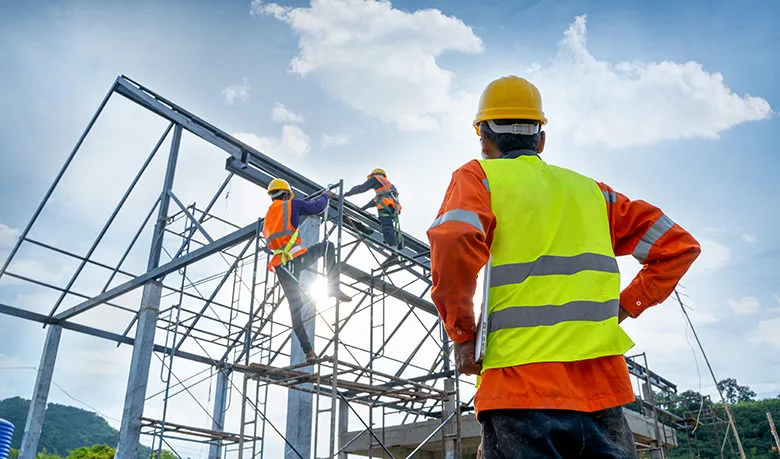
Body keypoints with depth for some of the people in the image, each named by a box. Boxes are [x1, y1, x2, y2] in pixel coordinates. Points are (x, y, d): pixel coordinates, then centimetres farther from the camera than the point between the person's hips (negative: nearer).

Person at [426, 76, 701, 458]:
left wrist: (462, 334, -6)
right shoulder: (589, 189, 18)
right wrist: (622, 308, 15)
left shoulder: (478, 176, 4)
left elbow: (453, 241, -17)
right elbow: (679, 245, 19)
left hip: (520, 389, -4)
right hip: (603, 388, 5)